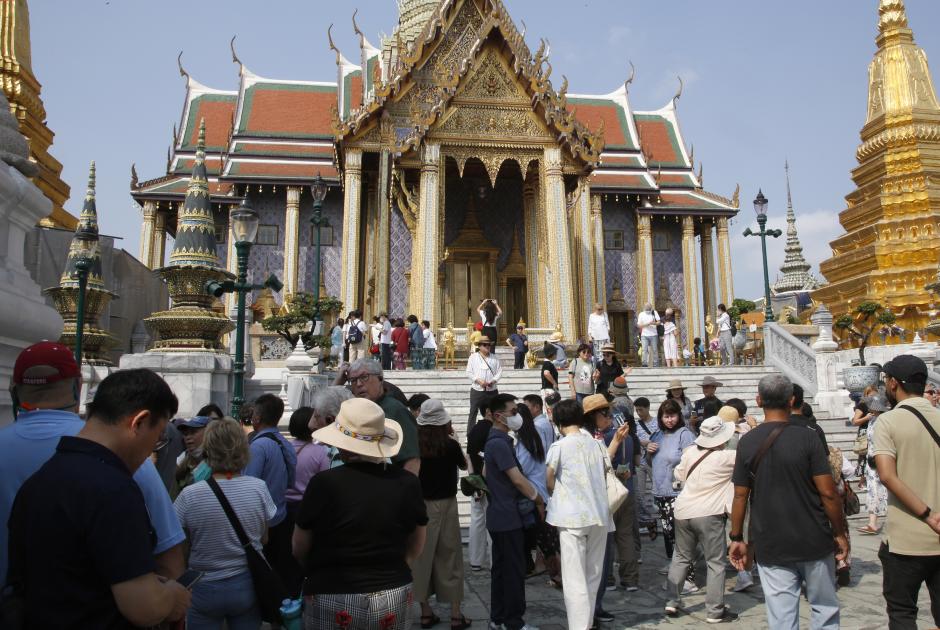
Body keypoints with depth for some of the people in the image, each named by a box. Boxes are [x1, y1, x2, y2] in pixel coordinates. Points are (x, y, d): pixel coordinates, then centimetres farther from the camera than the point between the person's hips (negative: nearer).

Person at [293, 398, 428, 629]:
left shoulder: (324, 483, -17)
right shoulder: (407, 482, -9)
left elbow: (299, 549, -4)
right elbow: (416, 547, 4)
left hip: (333, 599, -2)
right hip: (394, 597, 3)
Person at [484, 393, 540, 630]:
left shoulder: (494, 441, 11)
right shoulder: (500, 443, -20)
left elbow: (485, 473, 23)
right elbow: (518, 479, -21)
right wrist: (538, 498, -9)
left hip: (498, 514, 10)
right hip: (509, 517, -10)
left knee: (500, 567, 15)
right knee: (514, 570, -1)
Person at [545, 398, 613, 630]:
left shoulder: (559, 447, -7)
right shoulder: (596, 443, 6)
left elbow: (549, 482, -1)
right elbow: (606, 476, 10)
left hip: (572, 517, -5)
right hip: (599, 515, 5)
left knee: (575, 579, -1)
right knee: (593, 576, 16)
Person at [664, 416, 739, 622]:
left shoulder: (690, 451, 1)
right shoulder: (726, 457, -13)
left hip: (683, 511, 5)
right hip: (708, 514, -5)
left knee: (681, 557, 18)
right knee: (715, 563, 7)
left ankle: (672, 602, 19)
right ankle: (715, 611, 11)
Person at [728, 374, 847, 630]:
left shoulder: (747, 442, -4)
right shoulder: (807, 438, -10)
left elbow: (740, 496, -1)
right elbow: (828, 493, -11)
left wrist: (736, 538, 8)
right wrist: (839, 533, 3)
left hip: (770, 546, 1)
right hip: (814, 542, -1)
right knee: (825, 609, 17)